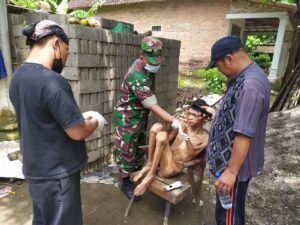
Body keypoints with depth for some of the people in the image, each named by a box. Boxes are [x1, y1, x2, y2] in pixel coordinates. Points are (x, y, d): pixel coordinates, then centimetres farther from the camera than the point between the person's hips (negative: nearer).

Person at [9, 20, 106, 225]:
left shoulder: (18, 77, 1)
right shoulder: (52, 81, -27)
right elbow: (77, 132, -23)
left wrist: (80, 117, 8)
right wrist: (95, 121, -3)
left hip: (34, 169, 8)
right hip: (57, 174, -8)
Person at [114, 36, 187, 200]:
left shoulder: (146, 67, -2)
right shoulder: (137, 76, -32)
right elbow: (153, 106, -34)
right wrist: (175, 123, -39)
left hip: (140, 117, 9)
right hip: (127, 120, -9)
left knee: (140, 148, 22)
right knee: (127, 151, 7)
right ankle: (126, 183, 26)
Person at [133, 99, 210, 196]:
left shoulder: (205, 138, -7)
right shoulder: (184, 125, 3)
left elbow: (191, 155, -21)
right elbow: (168, 139, 10)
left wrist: (185, 133, -32)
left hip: (174, 168, -5)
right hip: (165, 158, 5)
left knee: (162, 136, -30)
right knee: (157, 127, -17)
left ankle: (150, 176, -16)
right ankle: (149, 164, -7)